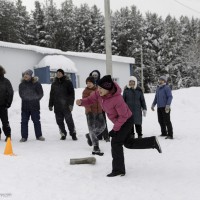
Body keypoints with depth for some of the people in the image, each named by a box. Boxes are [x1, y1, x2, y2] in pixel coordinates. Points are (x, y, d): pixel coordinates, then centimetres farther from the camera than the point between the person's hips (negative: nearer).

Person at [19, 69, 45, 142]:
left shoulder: (36, 83, -1)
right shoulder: (21, 84, 9)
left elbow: (40, 94, 0)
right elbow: (21, 94, 11)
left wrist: (35, 99, -7)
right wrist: (26, 98, 0)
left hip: (35, 106, -3)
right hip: (25, 106, 3)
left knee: (36, 121, 5)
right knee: (24, 121, 3)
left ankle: (39, 135, 15)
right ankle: (24, 136, 10)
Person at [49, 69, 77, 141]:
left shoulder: (68, 82, 1)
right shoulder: (54, 83, 14)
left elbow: (71, 93, -3)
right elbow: (51, 95, 19)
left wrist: (71, 104, -11)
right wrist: (50, 105, 15)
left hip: (66, 106, -4)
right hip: (57, 106, 4)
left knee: (69, 120, -5)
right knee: (59, 121, 4)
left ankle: (73, 133, 6)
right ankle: (63, 134, 15)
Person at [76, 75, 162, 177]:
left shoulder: (117, 99, -37)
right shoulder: (99, 93, -16)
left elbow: (124, 116, -27)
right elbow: (90, 100, -3)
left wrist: (115, 129, -21)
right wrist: (81, 102, -25)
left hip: (126, 121, -9)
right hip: (119, 121, 9)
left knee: (116, 143, -10)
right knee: (128, 143, 18)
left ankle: (118, 169, 0)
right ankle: (153, 142, 28)